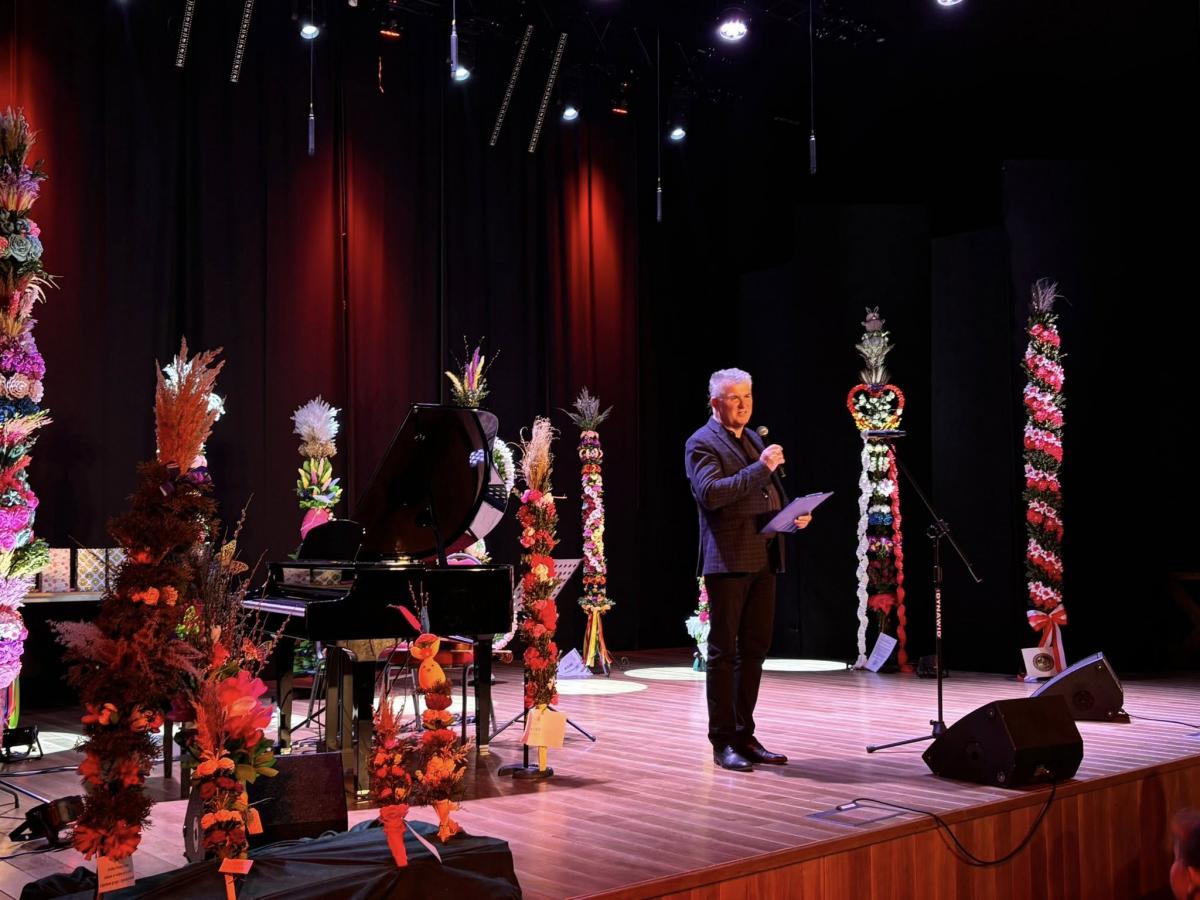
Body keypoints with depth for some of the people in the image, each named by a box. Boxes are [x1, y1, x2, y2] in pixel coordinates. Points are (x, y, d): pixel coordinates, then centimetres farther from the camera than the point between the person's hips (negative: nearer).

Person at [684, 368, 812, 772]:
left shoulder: (755, 439, 19)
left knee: (754, 650, 11)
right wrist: (760, 468, -23)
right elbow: (711, 493, -21)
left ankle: (744, 736, 20)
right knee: (723, 652, -1)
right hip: (728, 560, -8)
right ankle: (723, 742, 4)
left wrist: (793, 514, 8)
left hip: (763, 558, 8)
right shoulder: (702, 443, -6)